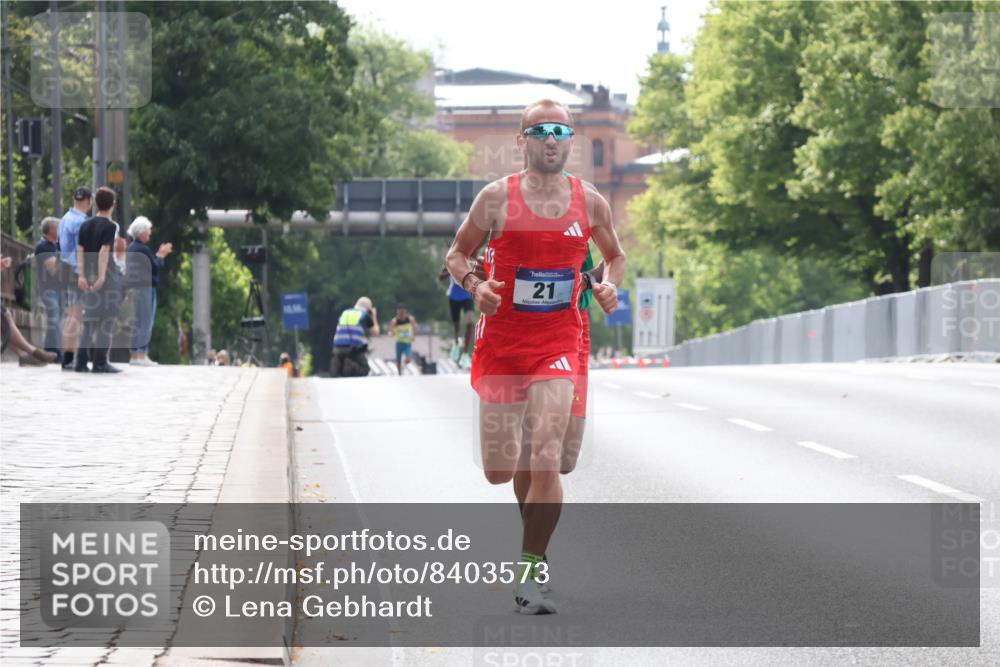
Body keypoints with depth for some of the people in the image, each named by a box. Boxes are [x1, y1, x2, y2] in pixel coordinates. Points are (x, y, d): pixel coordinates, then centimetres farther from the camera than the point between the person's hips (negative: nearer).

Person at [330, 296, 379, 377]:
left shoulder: (344, 313, 20)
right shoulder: (365, 315, 8)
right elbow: (376, 333, 17)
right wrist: (374, 317, 29)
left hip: (338, 347, 4)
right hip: (355, 348, -4)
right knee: (364, 370, 8)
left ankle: (337, 365, -17)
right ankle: (351, 366, -23)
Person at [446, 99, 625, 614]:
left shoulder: (590, 202, 3)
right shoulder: (497, 197, -3)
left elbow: (614, 255, 20)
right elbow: (458, 253, 7)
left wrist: (609, 284, -1)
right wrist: (475, 285, -13)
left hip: (558, 344, 0)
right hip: (501, 340, 0)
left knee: (547, 460, -17)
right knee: (498, 472, 4)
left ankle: (530, 576, -7)